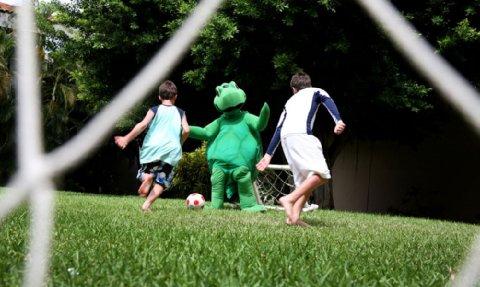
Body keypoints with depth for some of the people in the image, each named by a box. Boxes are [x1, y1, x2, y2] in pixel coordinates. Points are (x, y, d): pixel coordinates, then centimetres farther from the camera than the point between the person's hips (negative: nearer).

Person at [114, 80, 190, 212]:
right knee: (162, 181, 6)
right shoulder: (180, 113, 11)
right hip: (171, 151, 1)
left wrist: (127, 138, -10)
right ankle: (147, 204, -14)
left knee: (146, 172, 18)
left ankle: (147, 177, -20)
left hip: (153, 147, 0)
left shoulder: (155, 110, 7)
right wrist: (180, 142, 17)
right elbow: (186, 130, -2)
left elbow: (143, 125, -9)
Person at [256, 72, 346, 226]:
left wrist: (269, 154, 30)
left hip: (285, 138, 6)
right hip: (300, 134, -6)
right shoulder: (316, 91, 25)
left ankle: (294, 217, -9)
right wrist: (338, 121, -15)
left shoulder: (290, 101, 35)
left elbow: (278, 128, 30)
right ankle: (289, 199, -26)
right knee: (321, 174, -14)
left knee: (305, 181, 8)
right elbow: (328, 102, 1)